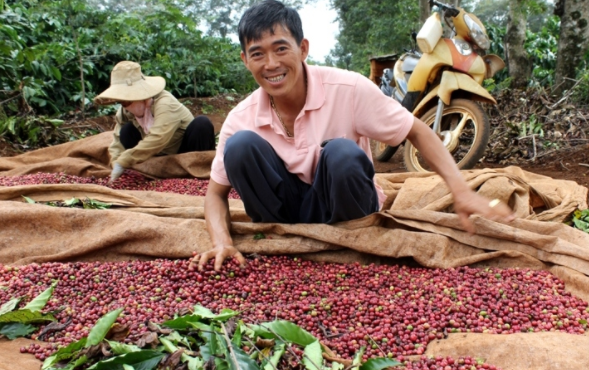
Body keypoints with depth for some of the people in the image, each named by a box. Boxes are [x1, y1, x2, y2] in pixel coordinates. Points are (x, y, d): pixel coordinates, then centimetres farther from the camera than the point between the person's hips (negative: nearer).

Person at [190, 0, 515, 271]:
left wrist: (462, 191, -25)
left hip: (344, 211, -1)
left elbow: (417, 132, -11)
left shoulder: (348, 89, -21)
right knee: (240, 145, -24)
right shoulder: (241, 118, -13)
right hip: (288, 211, 2)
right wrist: (222, 242, -25)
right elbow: (216, 193, -4)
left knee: (343, 153, -34)